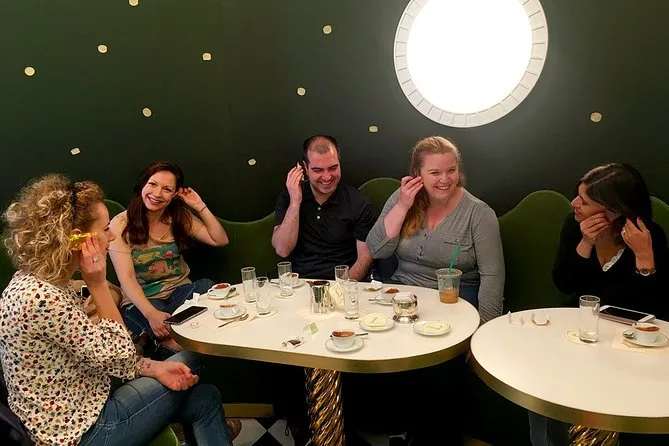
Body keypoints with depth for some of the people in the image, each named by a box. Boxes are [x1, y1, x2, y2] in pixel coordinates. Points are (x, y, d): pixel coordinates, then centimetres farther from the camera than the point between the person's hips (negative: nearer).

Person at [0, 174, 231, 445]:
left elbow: (103, 357, 5)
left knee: (204, 398, 6)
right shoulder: (42, 297, -29)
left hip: (82, 411, 8)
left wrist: (155, 368, -6)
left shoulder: (41, 284, 2)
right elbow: (118, 355, -20)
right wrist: (98, 284, -18)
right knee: (189, 360, 7)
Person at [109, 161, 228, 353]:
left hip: (180, 290, 5)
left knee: (206, 286, -31)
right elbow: (126, 279, -15)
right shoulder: (121, 225, -8)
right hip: (140, 300, -4)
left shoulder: (180, 217, 4)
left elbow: (221, 240, 2)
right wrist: (151, 313, -31)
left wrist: (200, 207, -7)